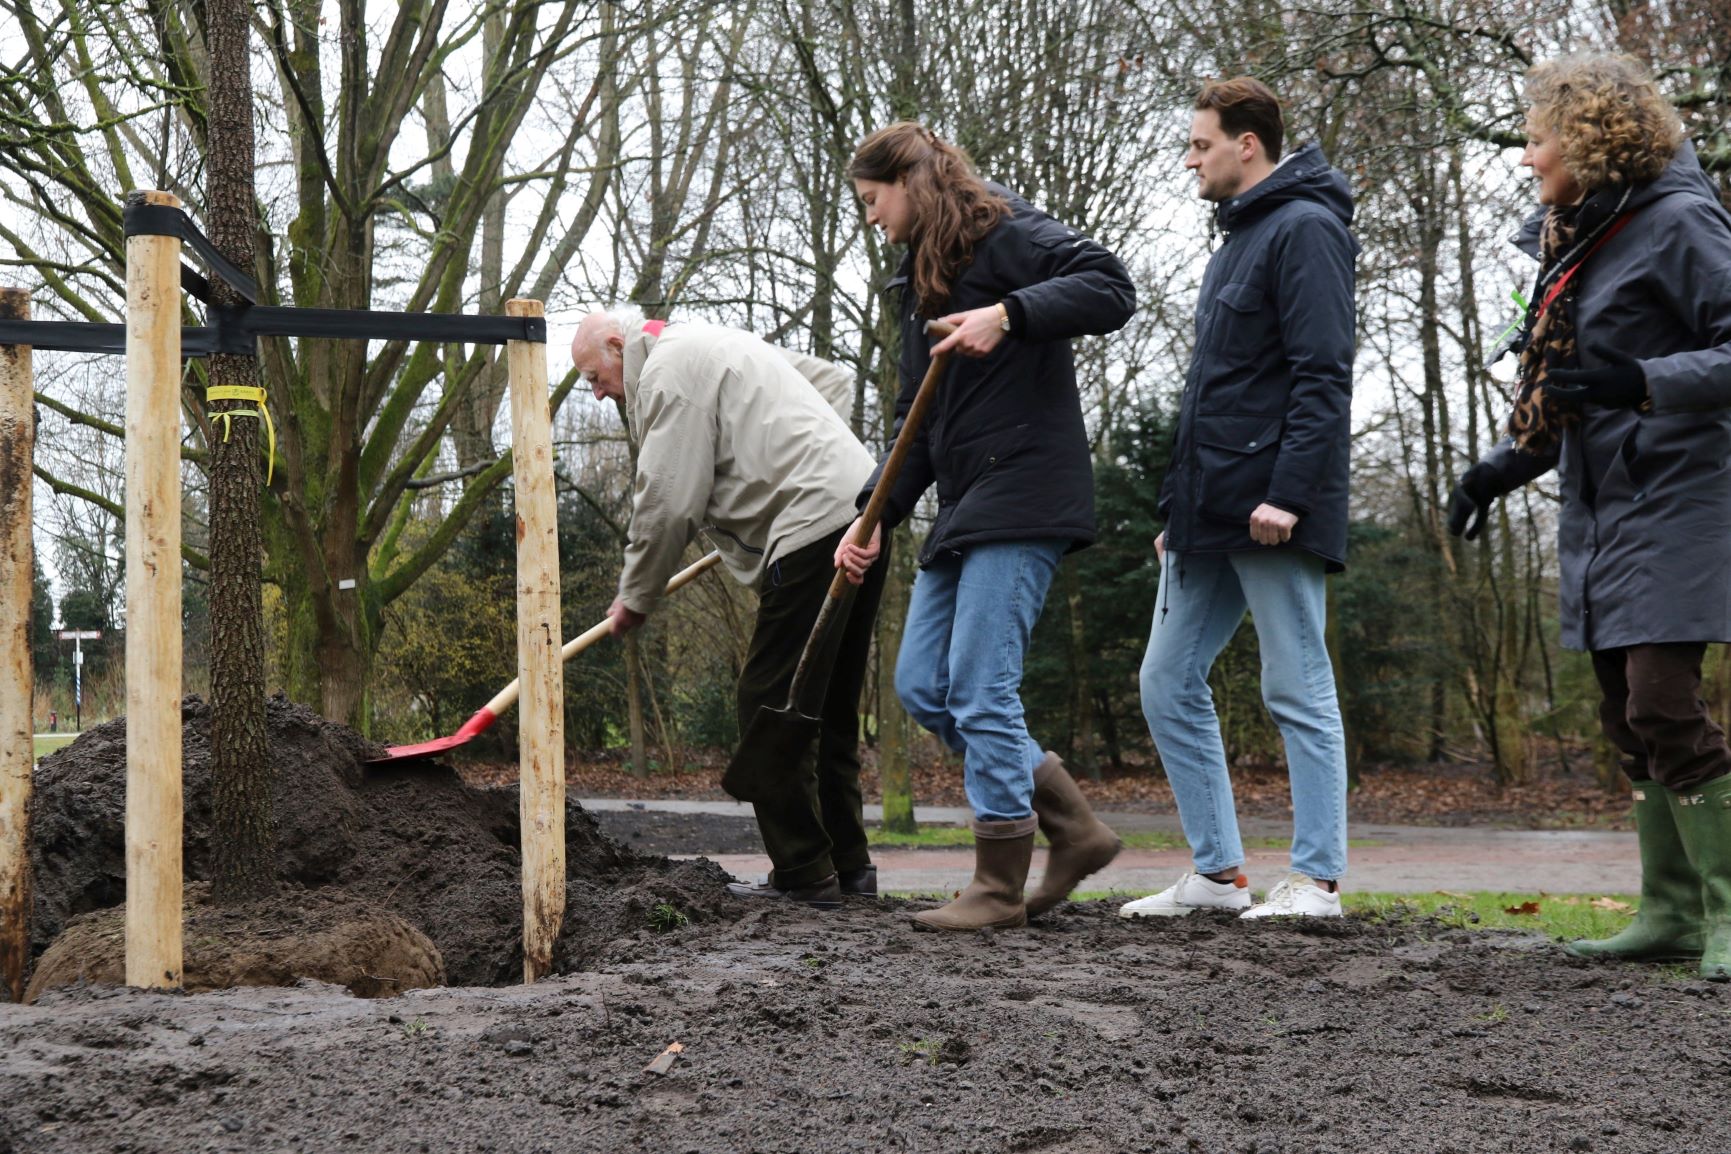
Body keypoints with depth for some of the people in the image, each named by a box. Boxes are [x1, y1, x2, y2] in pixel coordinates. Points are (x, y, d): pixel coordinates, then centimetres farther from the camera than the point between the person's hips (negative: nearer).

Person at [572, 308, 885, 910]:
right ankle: (848, 865, 19)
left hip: (815, 530, -10)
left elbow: (668, 503, -10)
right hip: (860, 516, 10)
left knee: (769, 707, -6)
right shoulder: (719, 345, 27)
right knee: (828, 708, 15)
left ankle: (803, 876, -4)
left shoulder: (669, 369, -4)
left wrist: (636, 598, 2)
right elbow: (835, 379, 34)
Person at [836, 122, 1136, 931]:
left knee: (980, 691, -10)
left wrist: (1008, 315, -29)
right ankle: (1074, 828, 13)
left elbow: (1112, 289, -19)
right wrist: (877, 517, 11)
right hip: (965, 507, 10)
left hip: (1023, 498, -10)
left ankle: (1000, 887, 0)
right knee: (921, 687, 7)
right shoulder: (919, 281, 21)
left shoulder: (1006, 233, -5)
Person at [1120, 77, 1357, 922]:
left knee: (1298, 692, -4)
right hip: (1209, 518, 10)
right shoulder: (1236, 240, 22)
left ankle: (1317, 880, 2)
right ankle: (1217, 871, 14)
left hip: (1270, 514, -10)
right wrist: (1177, 505, 22)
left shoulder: (1305, 228, -8)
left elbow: (1322, 376, -17)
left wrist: (1287, 494, -23)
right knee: (1169, 684, 8)